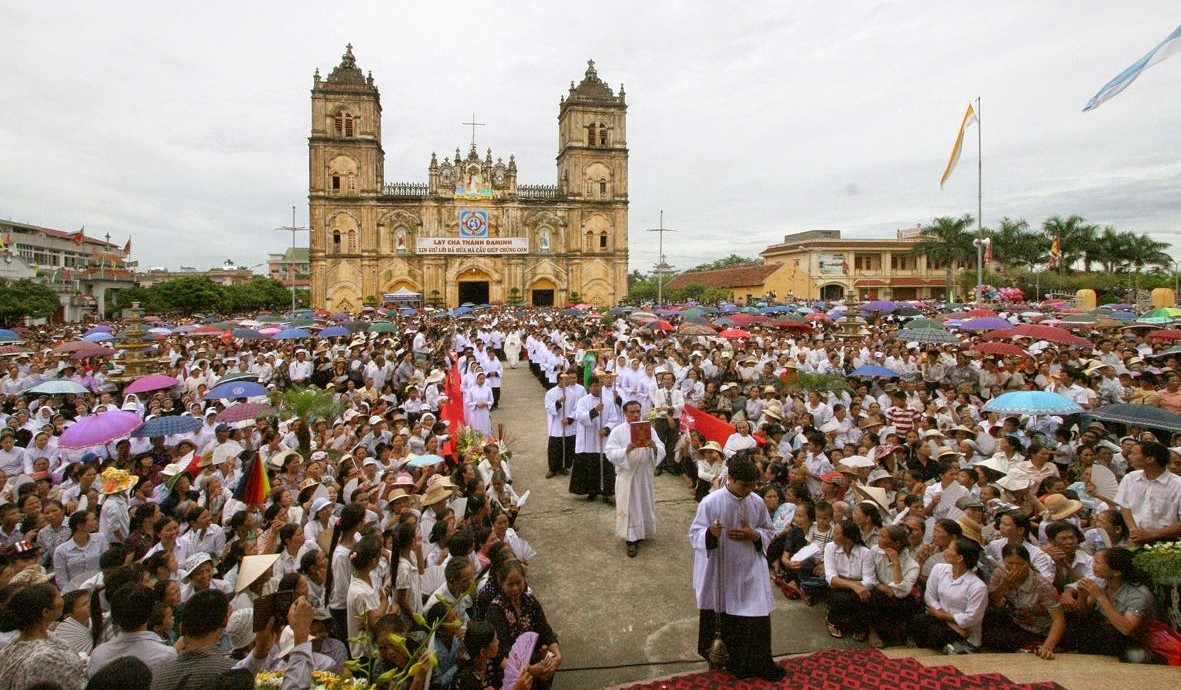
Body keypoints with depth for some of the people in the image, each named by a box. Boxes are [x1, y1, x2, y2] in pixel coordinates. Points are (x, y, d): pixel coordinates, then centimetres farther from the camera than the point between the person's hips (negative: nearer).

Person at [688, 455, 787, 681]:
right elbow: (694, 534, -11)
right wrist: (709, 534, -32)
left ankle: (759, 663, 25)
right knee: (721, 619, 11)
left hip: (751, 571, 3)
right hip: (719, 571, -3)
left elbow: (770, 532, 9)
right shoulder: (710, 502, -16)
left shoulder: (758, 502, -4)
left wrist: (754, 535, -13)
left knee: (757, 619, 5)